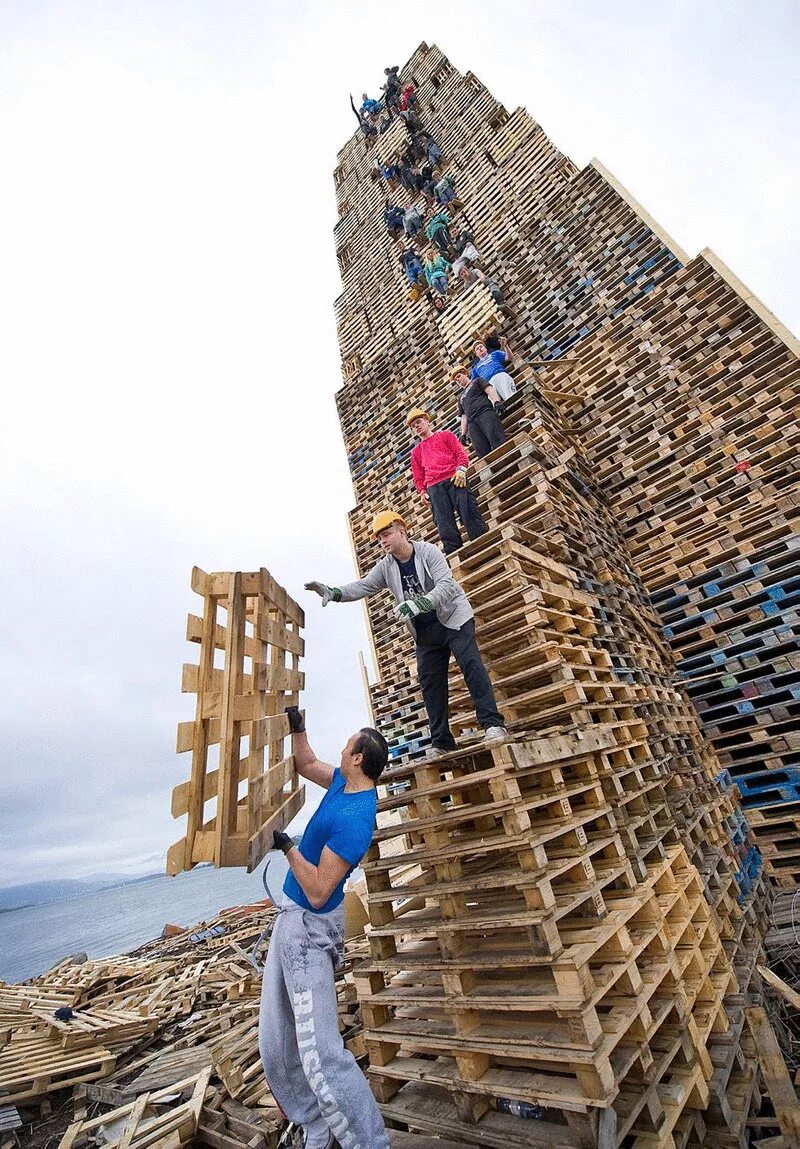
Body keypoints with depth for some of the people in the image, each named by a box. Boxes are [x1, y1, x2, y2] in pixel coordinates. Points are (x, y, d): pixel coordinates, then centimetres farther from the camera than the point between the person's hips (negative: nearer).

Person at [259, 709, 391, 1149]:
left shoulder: (354, 820, -28)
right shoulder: (345, 783, -2)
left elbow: (319, 892, -27)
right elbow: (306, 764, 16)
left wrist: (287, 846, -20)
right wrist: (296, 728, 4)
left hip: (309, 929, -9)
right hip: (290, 920, 9)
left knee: (321, 1056, -8)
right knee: (275, 1048, 16)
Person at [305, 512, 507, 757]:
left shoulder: (428, 551, -17)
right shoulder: (385, 566, -1)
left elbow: (446, 585, -28)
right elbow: (363, 586, -7)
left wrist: (418, 604, -43)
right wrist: (334, 593, -26)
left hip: (453, 618, -5)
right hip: (425, 632, 5)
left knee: (471, 664, -17)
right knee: (430, 683, 3)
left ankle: (493, 724, -11)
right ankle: (441, 743, 10)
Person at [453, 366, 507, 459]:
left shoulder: (477, 381, 24)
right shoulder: (461, 397, 37)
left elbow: (490, 390, 7)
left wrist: (496, 402, -14)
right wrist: (463, 433, 17)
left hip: (485, 412, -4)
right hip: (472, 423, 4)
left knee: (498, 443, -25)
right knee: (483, 453, -17)